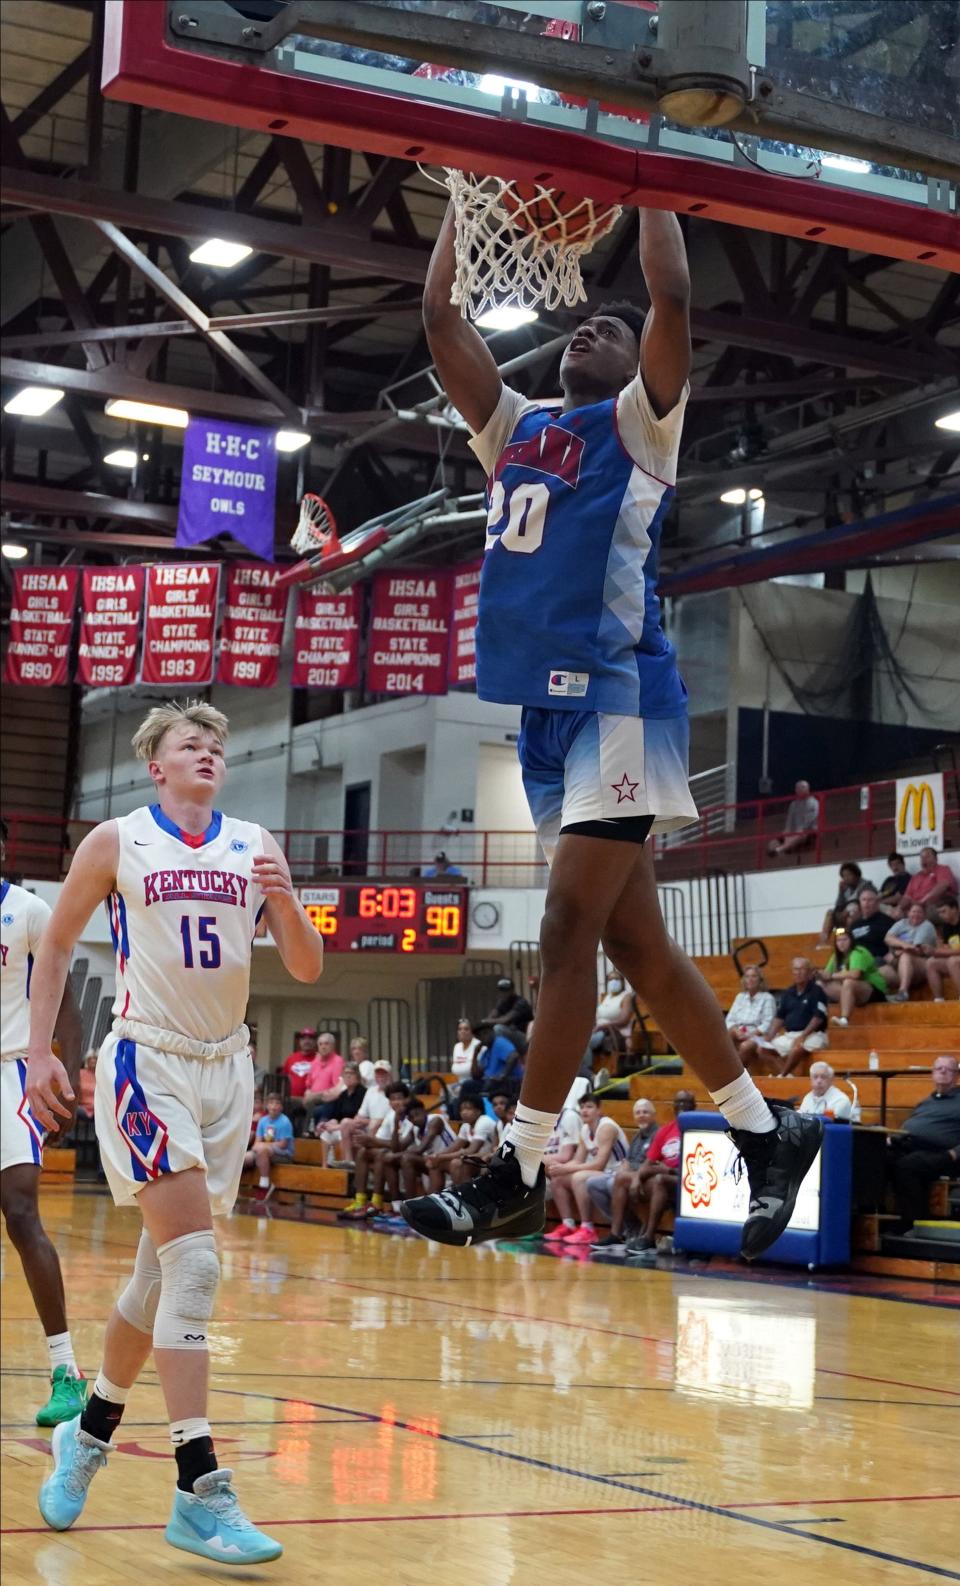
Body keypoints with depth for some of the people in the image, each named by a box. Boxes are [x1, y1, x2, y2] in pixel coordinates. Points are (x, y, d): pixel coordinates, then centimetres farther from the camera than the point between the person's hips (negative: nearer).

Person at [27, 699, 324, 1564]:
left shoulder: (255, 846, 7)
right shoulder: (115, 842, 0)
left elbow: (309, 967, 6)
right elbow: (56, 944, 8)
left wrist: (283, 899, -13)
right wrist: (40, 1051, 1)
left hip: (226, 1069, 5)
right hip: (147, 1062, -5)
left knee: (164, 1271, 12)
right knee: (195, 1264, -17)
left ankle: (90, 1431, 34)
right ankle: (200, 1491, -17)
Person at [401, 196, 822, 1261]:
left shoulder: (639, 422, 4)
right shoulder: (514, 429, 21)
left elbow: (672, 300, -11)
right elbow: (440, 317, 19)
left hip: (615, 695, -8)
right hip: (546, 703, 8)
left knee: (570, 933, -10)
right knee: (634, 943, 9)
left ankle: (518, 1175, -6)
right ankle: (768, 1131, 18)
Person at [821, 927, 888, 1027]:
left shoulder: (858, 953, -15)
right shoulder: (837, 956, 11)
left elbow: (855, 974, -31)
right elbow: (827, 974, 6)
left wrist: (832, 976, -20)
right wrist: (820, 975, -19)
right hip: (854, 993, 8)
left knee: (848, 982, -38)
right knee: (825, 986, -10)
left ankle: (844, 1019, -49)